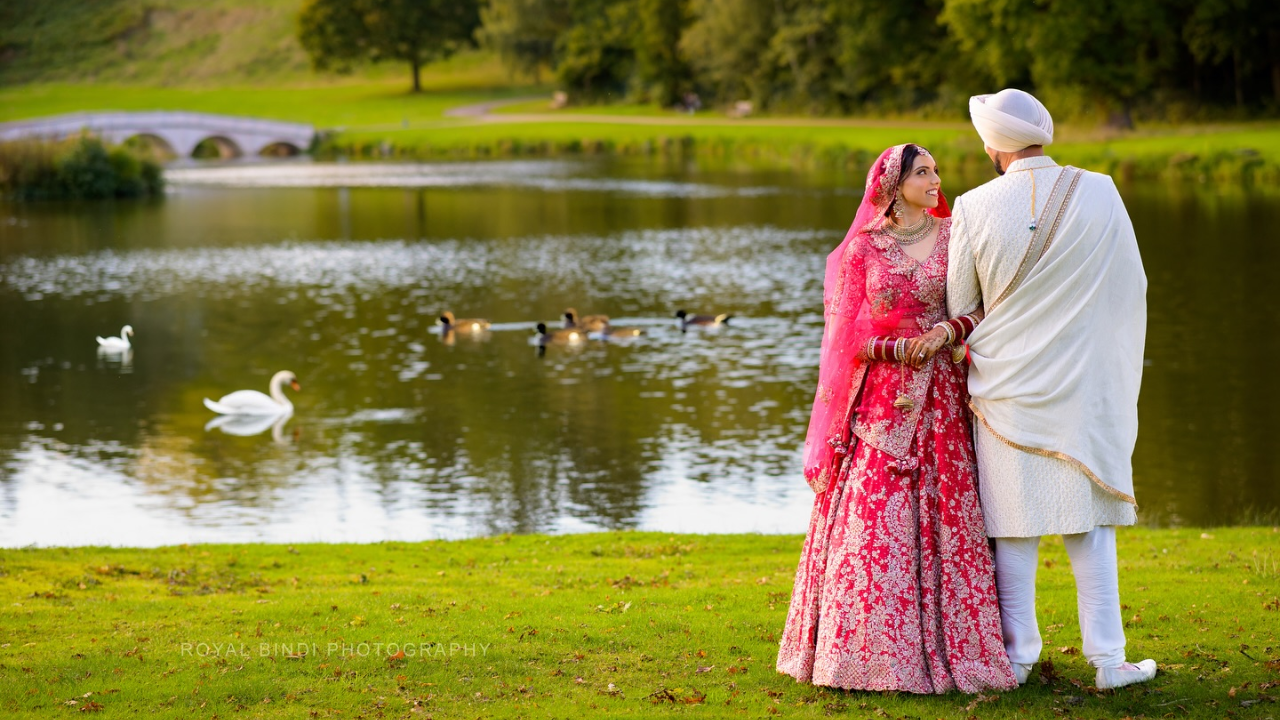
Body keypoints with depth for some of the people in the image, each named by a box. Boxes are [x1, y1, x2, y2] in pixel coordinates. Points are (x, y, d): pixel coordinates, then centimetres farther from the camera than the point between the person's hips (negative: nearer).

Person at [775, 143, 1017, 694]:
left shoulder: (954, 237, 6)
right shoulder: (862, 249, 4)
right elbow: (846, 335, 4)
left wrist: (946, 330, -13)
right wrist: (900, 349, -8)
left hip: (937, 395, 1)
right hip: (879, 396, -1)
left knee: (941, 514, -2)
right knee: (872, 523, -4)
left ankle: (943, 645, 4)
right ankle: (870, 648, 2)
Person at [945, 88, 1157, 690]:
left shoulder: (975, 208, -9)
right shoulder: (1100, 194, -7)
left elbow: (958, 307, 1)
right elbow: (1132, 289, 2)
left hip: (1006, 386, -1)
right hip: (1086, 386, 1)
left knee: (1014, 525, 7)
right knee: (1091, 525, 9)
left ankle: (1017, 655, 13)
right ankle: (1107, 658, 9)